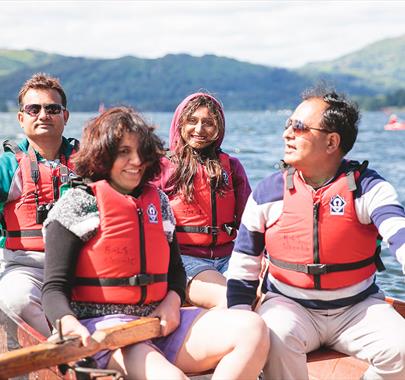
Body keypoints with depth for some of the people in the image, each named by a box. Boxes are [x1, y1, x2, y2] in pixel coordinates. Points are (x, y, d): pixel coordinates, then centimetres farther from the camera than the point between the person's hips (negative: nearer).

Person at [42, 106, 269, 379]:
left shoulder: (158, 200, 17)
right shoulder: (78, 203, 1)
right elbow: (55, 288, -5)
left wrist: (172, 301, 2)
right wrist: (70, 325, -27)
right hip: (102, 326, -6)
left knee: (253, 329, -15)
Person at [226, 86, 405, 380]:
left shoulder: (368, 187, -4)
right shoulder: (268, 193, 0)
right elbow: (243, 263, 5)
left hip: (358, 308, 1)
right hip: (289, 304, 0)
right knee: (276, 337, -32)